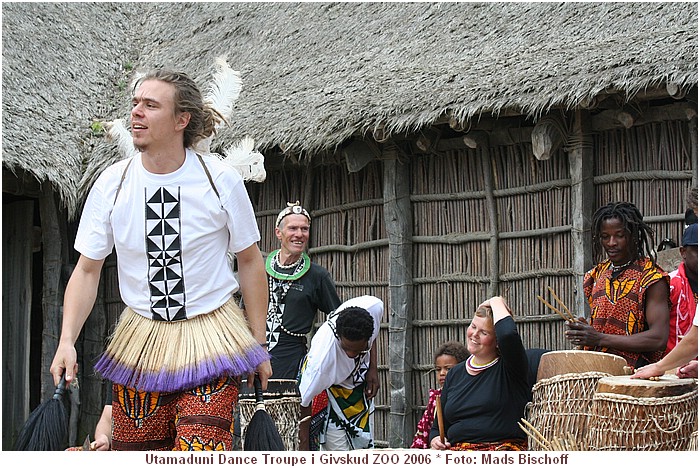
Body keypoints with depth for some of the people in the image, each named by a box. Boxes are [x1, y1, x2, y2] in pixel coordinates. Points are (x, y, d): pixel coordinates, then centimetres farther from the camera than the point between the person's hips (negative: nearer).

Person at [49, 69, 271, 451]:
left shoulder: (221, 180, -9)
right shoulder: (112, 183, -4)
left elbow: (250, 262, 3)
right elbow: (87, 270, 1)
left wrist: (258, 344, 4)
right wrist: (66, 341, -12)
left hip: (211, 337, -2)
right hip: (142, 335, 3)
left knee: (202, 454, -19)